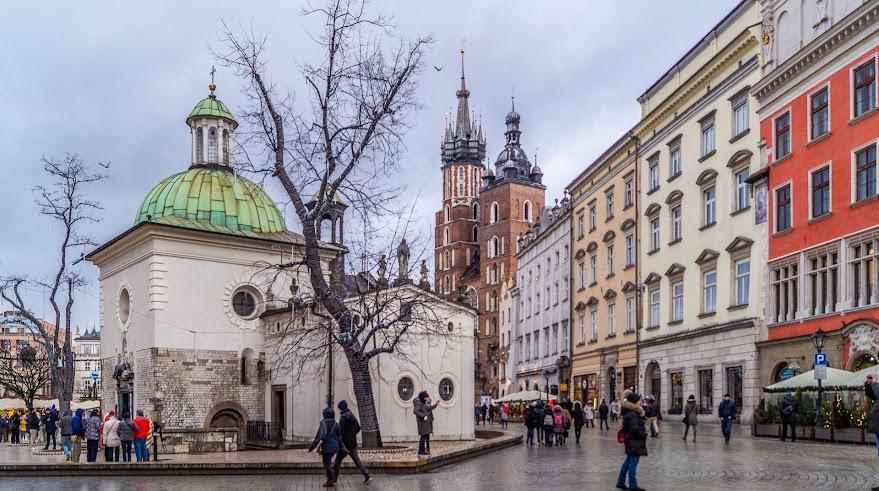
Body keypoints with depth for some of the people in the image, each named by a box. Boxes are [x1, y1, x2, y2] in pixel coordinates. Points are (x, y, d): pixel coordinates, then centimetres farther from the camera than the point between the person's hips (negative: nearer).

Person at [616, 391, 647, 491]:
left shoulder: (629, 413, 10)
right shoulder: (633, 414, -21)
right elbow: (635, 428, -27)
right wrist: (644, 434, -16)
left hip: (632, 441, 11)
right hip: (635, 442, -11)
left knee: (628, 461, 18)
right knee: (633, 462, -3)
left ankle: (620, 482, 24)